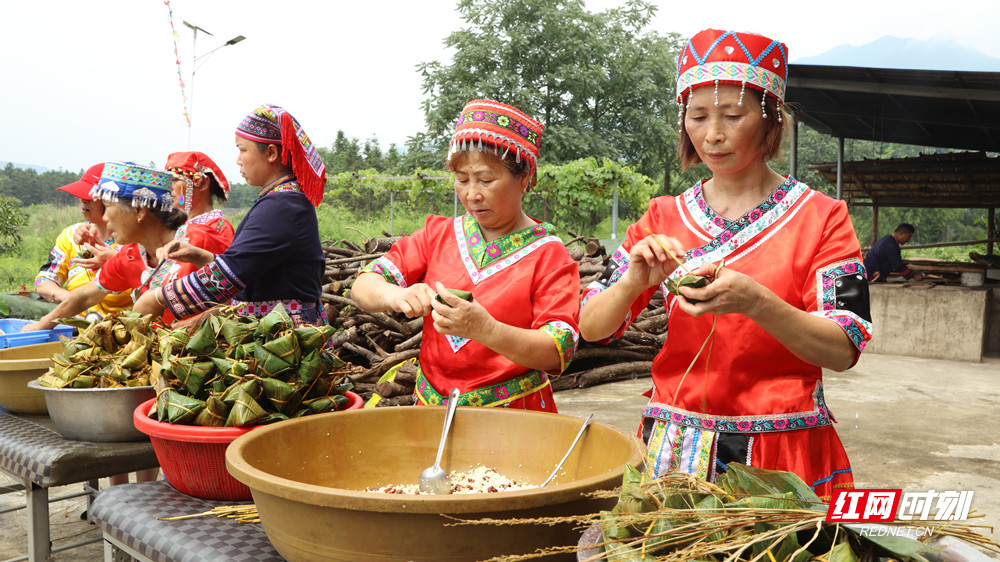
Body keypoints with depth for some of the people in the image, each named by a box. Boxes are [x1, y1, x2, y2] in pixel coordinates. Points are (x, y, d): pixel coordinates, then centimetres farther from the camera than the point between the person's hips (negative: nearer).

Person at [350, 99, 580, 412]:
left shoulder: (548, 254, -2)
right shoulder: (438, 234, 10)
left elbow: (558, 353, -11)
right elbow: (363, 286, 5)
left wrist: (483, 328, -26)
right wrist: (394, 295, -18)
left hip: (512, 411, -3)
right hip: (432, 406, 3)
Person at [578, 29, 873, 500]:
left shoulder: (821, 218, -3)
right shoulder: (664, 218, 4)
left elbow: (843, 350, -11)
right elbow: (591, 327, 1)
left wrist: (754, 302, -27)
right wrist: (632, 284, -20)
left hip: (785, 451, -2)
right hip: (674, 450, 2)